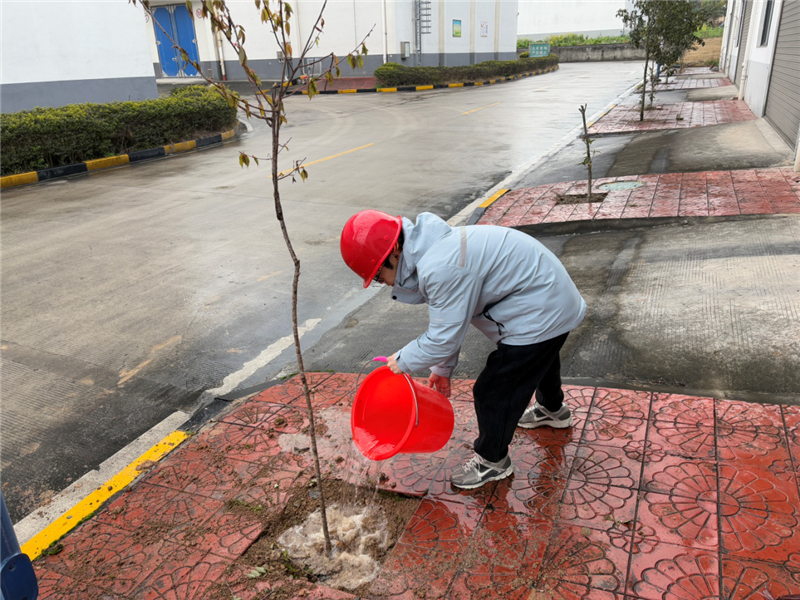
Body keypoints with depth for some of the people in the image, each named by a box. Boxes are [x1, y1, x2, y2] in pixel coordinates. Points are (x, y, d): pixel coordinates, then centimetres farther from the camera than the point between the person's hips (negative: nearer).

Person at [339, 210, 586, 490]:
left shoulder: (441, 269, -35)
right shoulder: (435, 247, 0)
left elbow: (443, 338, -26)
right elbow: (447, 318, 9)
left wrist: (403, 360, -10)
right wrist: (443, 367, 14)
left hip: (542, 314, -10)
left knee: (493, 391, -2)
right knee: (538, 359, 36)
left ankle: (492, 461, 22)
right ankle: (553, 409, 65)